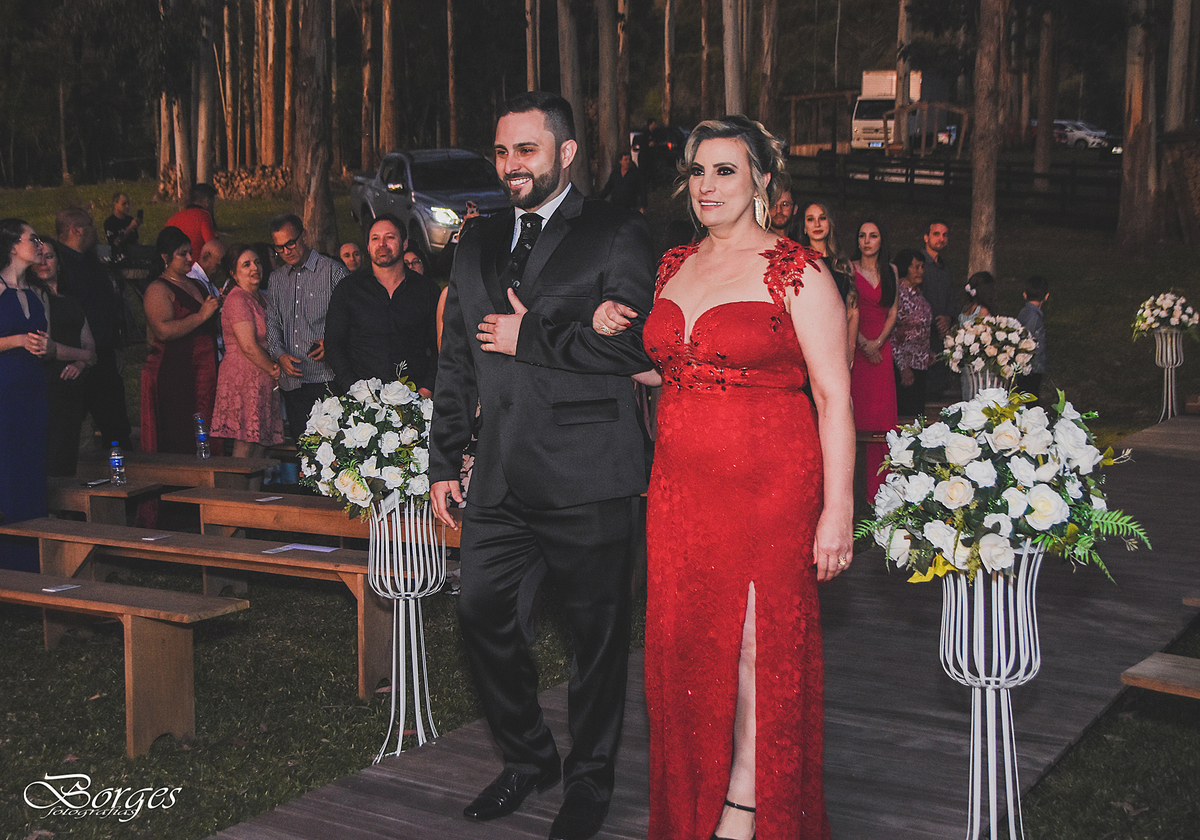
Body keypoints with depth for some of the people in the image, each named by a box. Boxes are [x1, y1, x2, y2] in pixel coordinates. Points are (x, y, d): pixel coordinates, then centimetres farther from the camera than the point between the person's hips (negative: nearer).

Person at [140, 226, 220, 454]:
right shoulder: (158, 289, -4)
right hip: (172, 377, -7)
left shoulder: (196, 285, 20)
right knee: (177, 443, -10)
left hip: (204, 373, 7)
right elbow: (164, 331, -19)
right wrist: (201, 315, -17)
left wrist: (217, 307, 12)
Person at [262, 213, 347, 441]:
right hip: (291, 379, 5)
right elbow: (272, 323, 17)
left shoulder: (333, 271, -1)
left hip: (326, 378, -5)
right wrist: (280, 355, 0)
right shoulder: (276, 279, 17)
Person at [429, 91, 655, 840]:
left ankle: (590, 778, 26)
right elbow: (456, 362, 18)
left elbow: (635, 344, -16)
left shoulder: (617, 237, -3)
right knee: (485, 618, 9)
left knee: (598, 635, 7)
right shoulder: (477, 243, 15)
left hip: (588, 479, -5)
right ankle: (528, 758, 31)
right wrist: (446, 460, 14)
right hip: (500, 479, 6)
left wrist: (530, 338, -13)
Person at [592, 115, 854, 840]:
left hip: (769, 488, -6)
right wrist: (614, 336, 6)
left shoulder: (797, 272, -7)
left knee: (757, 648, 2)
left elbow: (835, 396, -12)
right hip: (680, 487, 6)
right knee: (685, 645, 9)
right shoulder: (673, 267, 12)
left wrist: (837, 510, -17)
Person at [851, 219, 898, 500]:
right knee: (856, 408, -7)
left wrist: (878, 342, -4)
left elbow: (892, 312, 11)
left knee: (882, 411, -1)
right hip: (855, 345, -3)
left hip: (881, 346, 4)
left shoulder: (889, 271, 12)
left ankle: (878, 486, 3)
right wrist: (863, 343, -12)